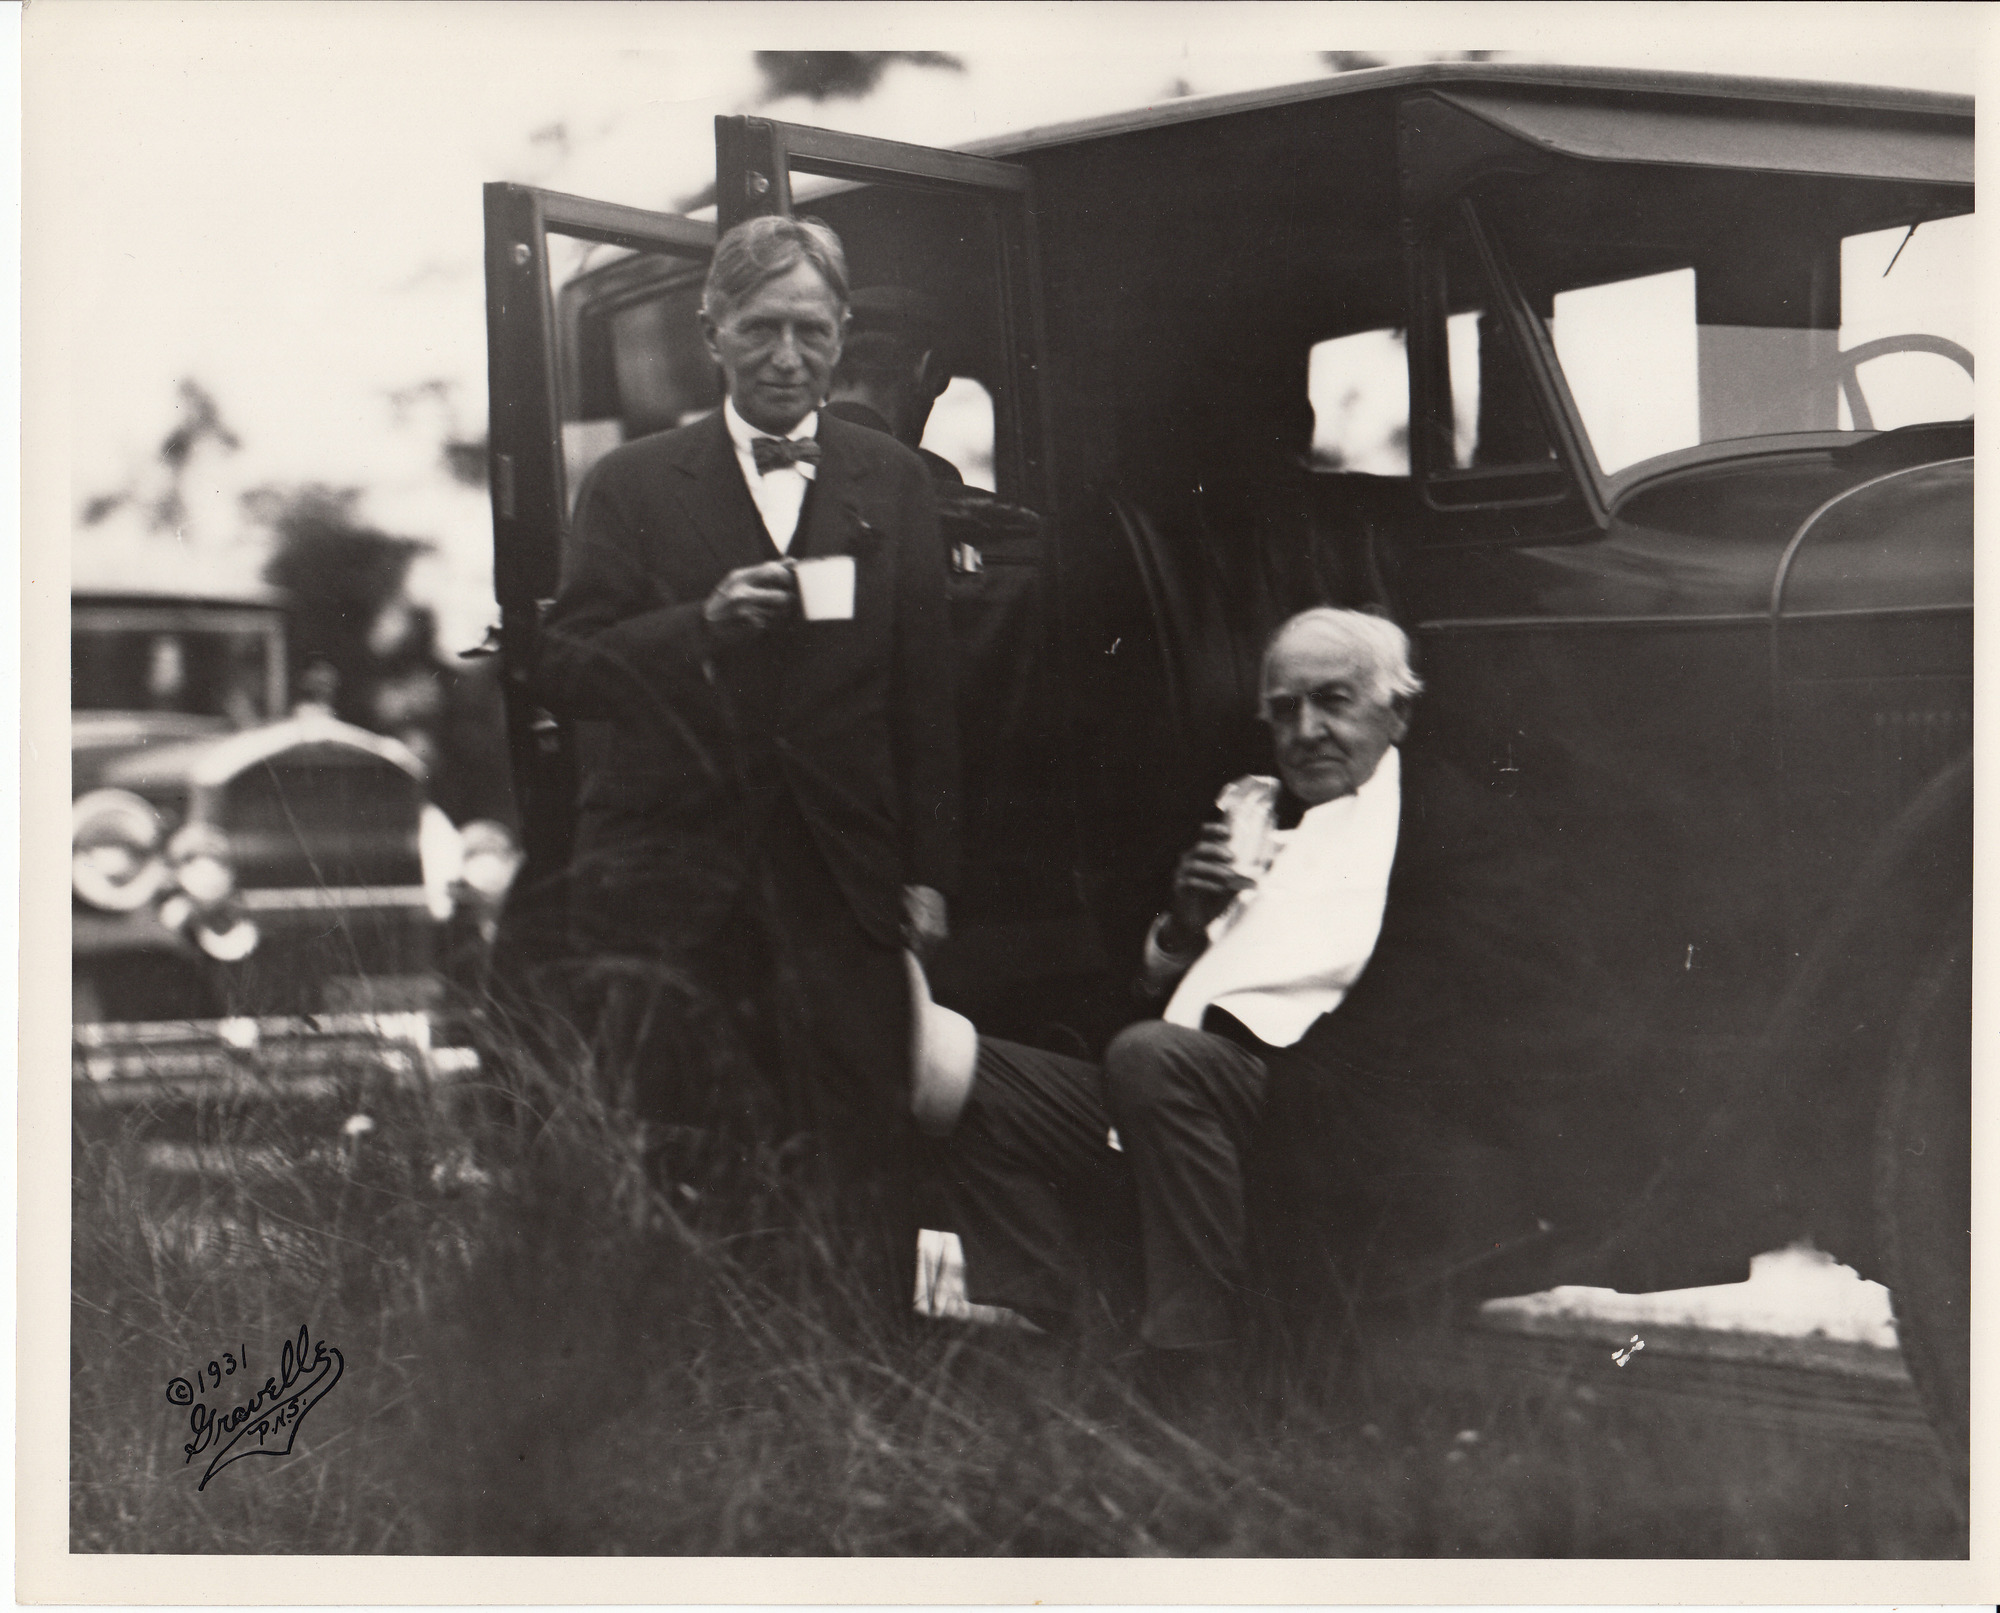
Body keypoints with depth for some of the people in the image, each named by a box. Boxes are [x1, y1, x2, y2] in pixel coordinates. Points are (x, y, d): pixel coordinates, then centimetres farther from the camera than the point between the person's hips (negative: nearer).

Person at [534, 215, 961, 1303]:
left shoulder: (892, 485, 13)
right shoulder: (632, 485, 8)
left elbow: (925, 692, 11)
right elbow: (561, 669, 0)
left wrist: (928, 875, 5)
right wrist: (703, 622, -16)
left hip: (841, 886, 1)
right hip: (670, 884, -1)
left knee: (858, 1169, -3)